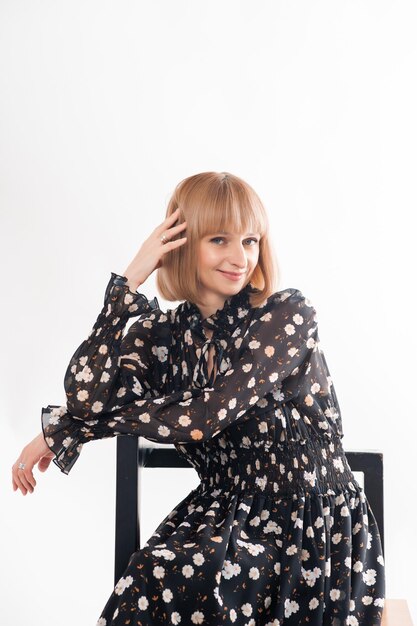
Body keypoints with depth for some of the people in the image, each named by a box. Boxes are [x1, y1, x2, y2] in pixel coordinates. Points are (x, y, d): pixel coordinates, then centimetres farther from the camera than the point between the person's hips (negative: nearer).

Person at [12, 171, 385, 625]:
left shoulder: (288, 314, -9)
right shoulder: (162, 334, 4)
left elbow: (200, 417, -18)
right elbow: (87, 396, -14)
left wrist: (63, 427, -11)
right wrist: (129, 280, -13)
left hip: (310, 521, -3)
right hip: (224, 509, 4)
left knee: (172, 580, -30)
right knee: (148, 583, -29)